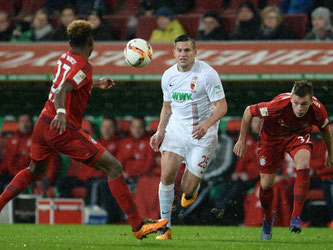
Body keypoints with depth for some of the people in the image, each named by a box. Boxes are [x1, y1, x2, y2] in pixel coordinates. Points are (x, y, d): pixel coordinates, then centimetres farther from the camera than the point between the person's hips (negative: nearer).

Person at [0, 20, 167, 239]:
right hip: (65, 130, -9)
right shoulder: (83, 67, -14)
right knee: (114, 167, -6)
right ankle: (138, 226, -10)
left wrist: (96, 85, 42)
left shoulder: (65, 58, 11)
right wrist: (61, 113, -48)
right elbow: (61, 90, -31)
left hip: (43, 124, 9)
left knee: (34, 171, 32)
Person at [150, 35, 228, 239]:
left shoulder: (207, 74, -12)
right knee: (167, 174, -17)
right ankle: (165, 227, -7)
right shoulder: (168, 76, 5)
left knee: (188, 189, -5)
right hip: (176, 130, 4)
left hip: (202, 136, -4)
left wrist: (206, 125, -28)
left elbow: (221, 106, -12)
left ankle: (190, 193, 36)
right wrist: (160, 131, 9)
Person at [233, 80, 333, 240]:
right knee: (266, 184, -1)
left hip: (299, 135, 1)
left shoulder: (318, 110, -29)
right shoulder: (279, 105, -38)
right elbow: (248, 111, -20)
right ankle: (268, 218, 31)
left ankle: (296, 216, -26)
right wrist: (242, 141, -13)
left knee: (303, 164, -31)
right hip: (272, 136, -1)